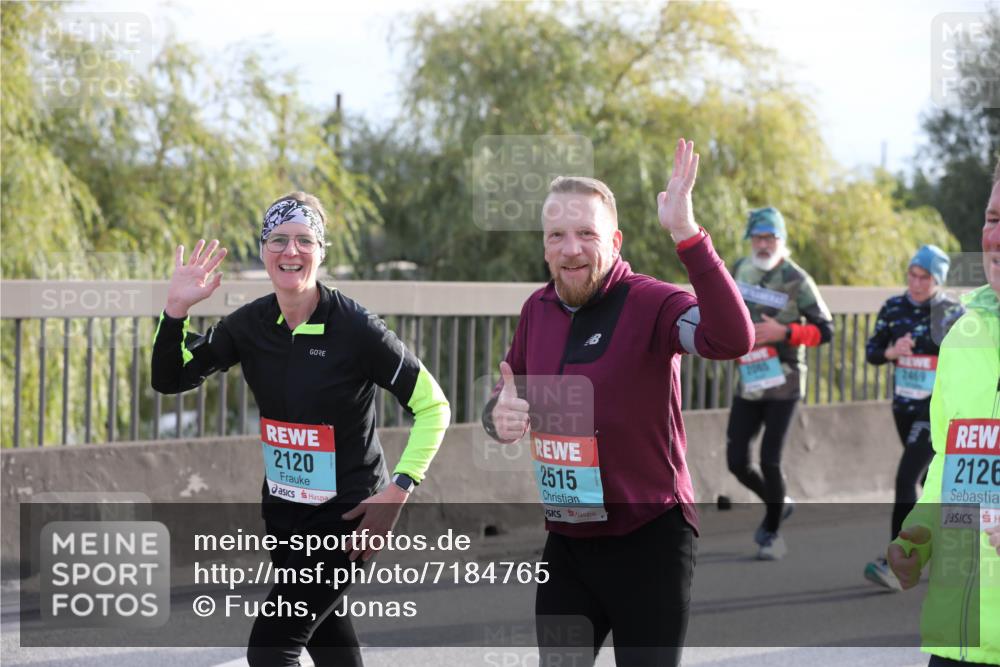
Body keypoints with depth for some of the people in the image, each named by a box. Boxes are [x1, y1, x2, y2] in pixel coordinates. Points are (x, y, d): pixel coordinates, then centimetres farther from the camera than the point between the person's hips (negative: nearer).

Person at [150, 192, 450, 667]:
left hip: (347, 514, -6)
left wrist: (398, 490, -19)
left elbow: (433, 407, -12)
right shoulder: (250, 324, -3)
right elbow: (170, 379, 4)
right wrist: (176, 309, -12)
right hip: (282, 510, 7)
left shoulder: (355, 327, -18)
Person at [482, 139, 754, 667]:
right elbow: (505, 404, 18)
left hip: (648, 539, -6)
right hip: (566, 541, 6)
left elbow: (732, 339, -36)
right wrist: (499, 418, -8)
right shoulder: (538, 310, 4)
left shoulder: (650, 304, -15)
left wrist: (686, 234, -43)